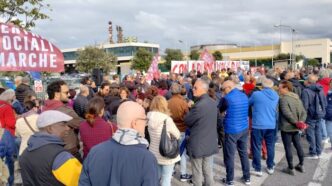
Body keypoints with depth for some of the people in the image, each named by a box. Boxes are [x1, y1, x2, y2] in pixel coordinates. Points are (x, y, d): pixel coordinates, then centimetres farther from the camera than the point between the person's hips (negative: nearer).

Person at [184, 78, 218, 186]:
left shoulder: (199, 105, -24)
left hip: (198, 144, -8)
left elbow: (187, 121, -13)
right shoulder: (213, 103, 3)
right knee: (208, 171, 19)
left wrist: (189, 109, 4)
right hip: (211, 143, 8)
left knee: (197, 173, 8)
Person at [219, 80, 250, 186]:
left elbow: (219, 112, -3)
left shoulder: (227, 98, -16)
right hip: (244, 129, 7)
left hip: (231, 130, -7)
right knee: (244, 153, 16)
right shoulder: (244, 96, 5)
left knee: (229, 155, 5)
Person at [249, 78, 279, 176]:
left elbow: (248, 103, 9)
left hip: (258, 125, -4)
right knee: (270, 147, 15)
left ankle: (258, 169, 10)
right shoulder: (276, 96, 4)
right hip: (271, 126, 4)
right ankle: (270, 167, 27)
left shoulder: (256, 94, -9)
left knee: (256, 147, 5)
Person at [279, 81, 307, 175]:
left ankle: (290, 168, 10)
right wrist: (300, 121, -6)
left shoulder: (283, 99, -14)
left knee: (288, 147, 2)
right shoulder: (297, 99, 11)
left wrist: (295, 122, -16)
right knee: (298, 145, 18)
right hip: (296, 128, 8)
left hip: (286, 127, -8)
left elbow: (287, 113, -24)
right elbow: (304, 112, 6)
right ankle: (301, 165, 31)